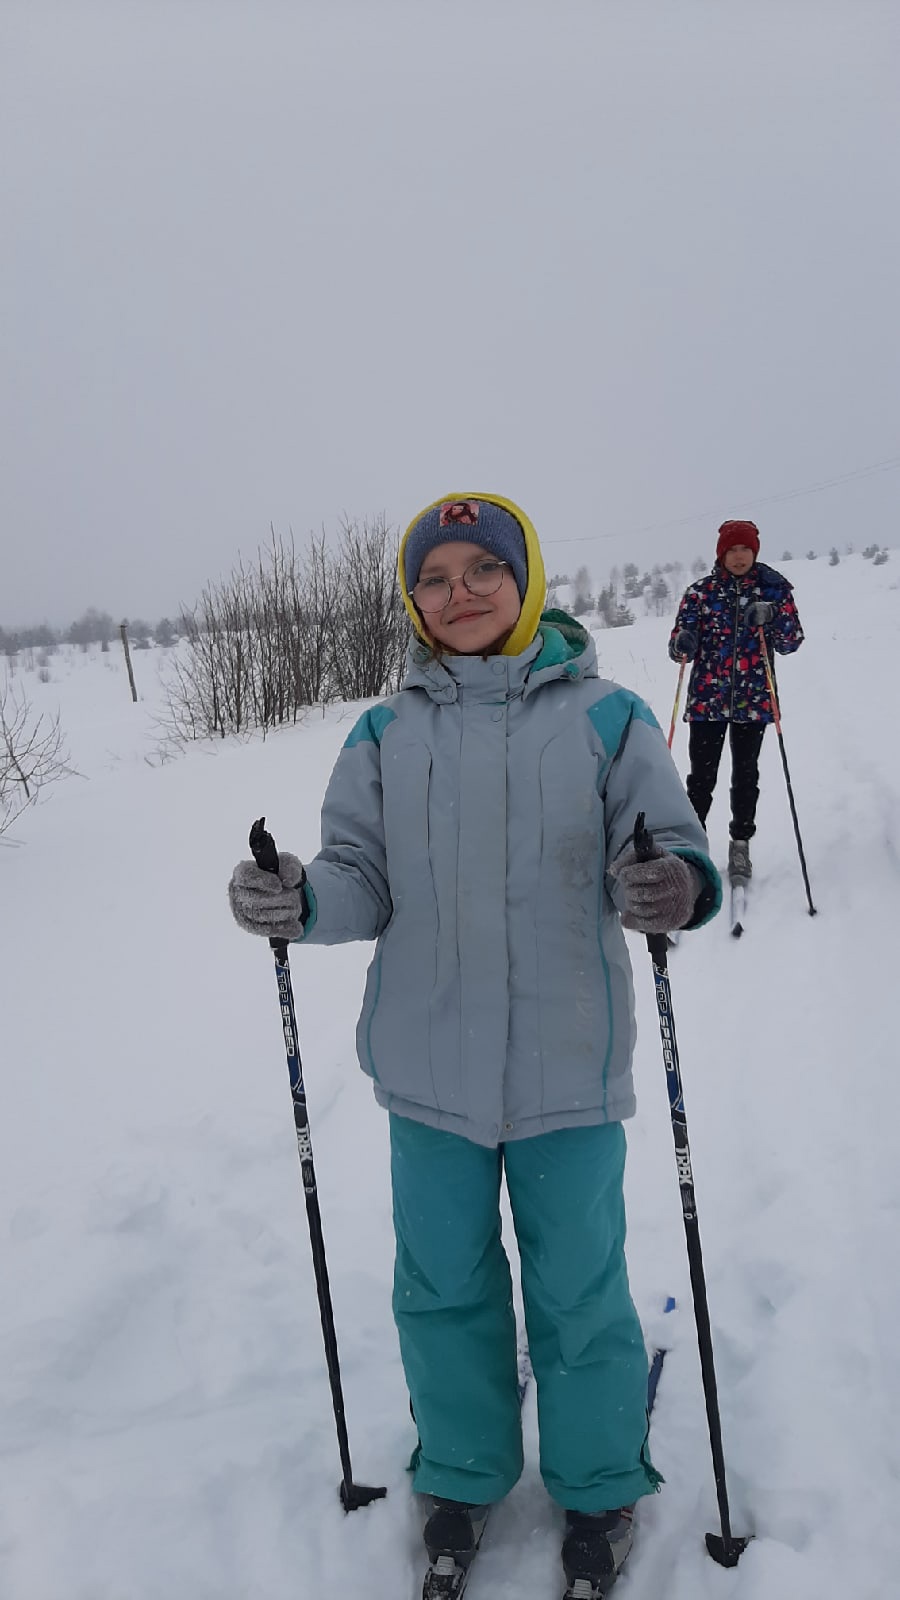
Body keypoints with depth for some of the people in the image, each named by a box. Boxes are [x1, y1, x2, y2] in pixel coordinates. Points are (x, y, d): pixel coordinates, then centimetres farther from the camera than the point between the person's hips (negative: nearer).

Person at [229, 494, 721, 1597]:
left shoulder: (604, 717, -4)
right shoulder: (385, 735, 2)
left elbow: (675, 853, -5)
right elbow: (360, 878, 2)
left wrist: (674, 887, -29)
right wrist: (301, 902, -20)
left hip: (567, 1069, -2)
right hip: (430, 1070, 2)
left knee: (577, 1292, 13)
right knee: (443, 1286, 18)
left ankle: (598, 1485, 41)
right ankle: (463, 1473, 44)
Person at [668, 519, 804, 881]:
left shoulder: (774, 588, 2)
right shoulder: (701, 591, 0)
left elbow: (791, 642, 0)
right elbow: (679, 648, -1)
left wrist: (772, 618, -19)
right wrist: (683, 643, -25)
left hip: (753, 700, 1)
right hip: (707, 698, 0)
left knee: (745, 775, 7)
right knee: (701, 777, 1)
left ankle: (740, 844, 21)